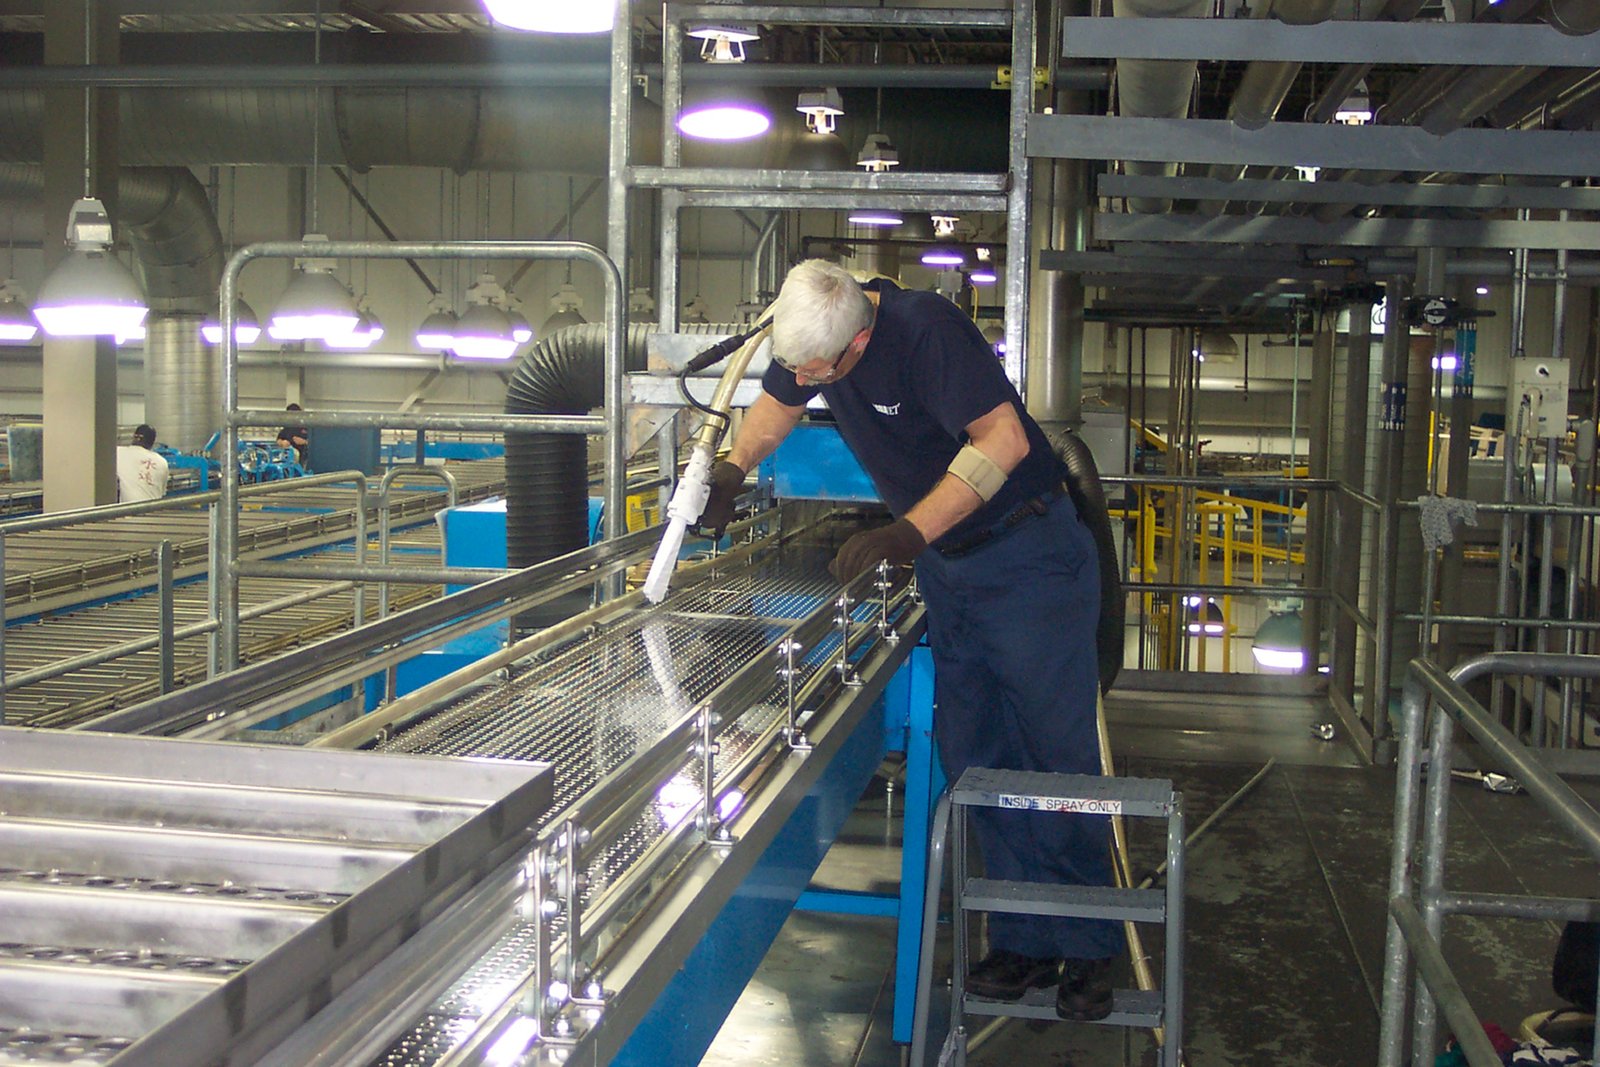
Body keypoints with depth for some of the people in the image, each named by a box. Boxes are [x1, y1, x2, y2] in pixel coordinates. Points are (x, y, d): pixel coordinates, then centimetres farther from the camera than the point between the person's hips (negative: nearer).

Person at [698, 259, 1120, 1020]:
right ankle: (1026, 941, 16)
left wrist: (909, 532, -37)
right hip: (946, 564, 8)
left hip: (1027, 554, -8)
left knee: (1058, 750, -4)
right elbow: (777, 402, 16)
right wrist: (732, 469, -3)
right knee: (973, 756, 7)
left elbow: (1003, 438, -32)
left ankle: (1087, 948, 9)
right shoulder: (807, 331, -4)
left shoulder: (925, 329, -27)